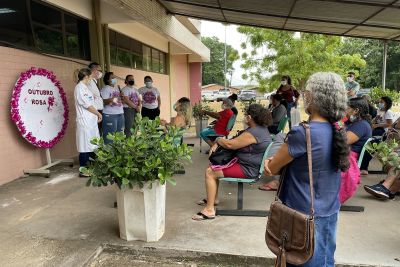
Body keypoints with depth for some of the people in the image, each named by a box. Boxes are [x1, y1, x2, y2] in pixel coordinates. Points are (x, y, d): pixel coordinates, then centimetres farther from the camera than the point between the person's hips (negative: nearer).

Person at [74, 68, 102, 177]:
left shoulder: (85, 87, 17)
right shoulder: (79, 88, -11)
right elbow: (87, 105, -13)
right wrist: (99, 114, -3)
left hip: (91, 121, 9)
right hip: (85, 122, -9)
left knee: (93, 145, 13)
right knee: (85, 146, -3)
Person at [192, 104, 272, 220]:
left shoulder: (253, 133, -27)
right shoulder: (261, 127, 7)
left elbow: (230, 144, -24)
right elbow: (236, 139, 10)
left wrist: (218, 140, -2)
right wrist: (217, 144, -1)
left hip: (248, 169, -11)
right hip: (248, 164, 11)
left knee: (210, 172, -12)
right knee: (213, 165, 17)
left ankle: (209, 210, -9)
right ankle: (213, 198, 25)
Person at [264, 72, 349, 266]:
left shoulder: (302, 133, -26)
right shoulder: (337, 130, 0)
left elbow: (271, 169, -14)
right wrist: (276, 160, -9)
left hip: (304, 216, -7)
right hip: (330, 213, 8)